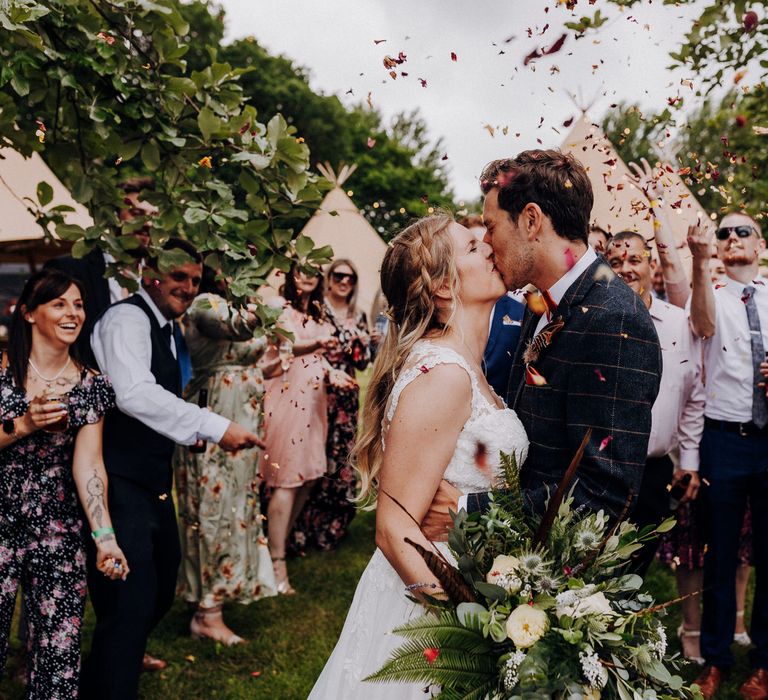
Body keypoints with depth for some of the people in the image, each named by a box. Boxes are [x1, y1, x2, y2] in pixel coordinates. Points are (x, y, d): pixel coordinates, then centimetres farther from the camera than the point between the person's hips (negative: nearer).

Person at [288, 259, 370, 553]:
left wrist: (363, 343, -6)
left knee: (342, 457, 6)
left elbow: (363, 362, 13)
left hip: (346, 397, 4)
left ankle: (332, 527, 21)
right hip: (318, 393, -4)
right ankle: (306, 529, 8)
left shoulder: (358, 317, 12)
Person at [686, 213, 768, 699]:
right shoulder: (712, 294, 1)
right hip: (725, 437, -2)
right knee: (721, 553, 8)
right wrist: (700, 262, -40)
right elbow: (705, 325, -24)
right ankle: (716, 659, 23)